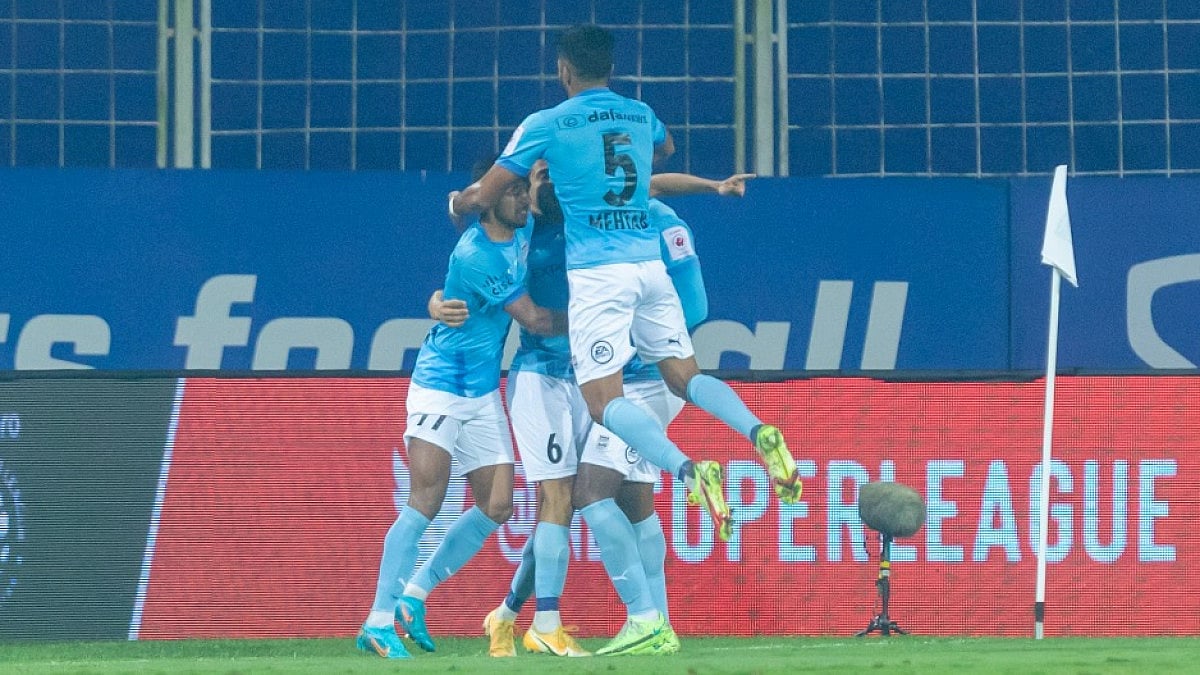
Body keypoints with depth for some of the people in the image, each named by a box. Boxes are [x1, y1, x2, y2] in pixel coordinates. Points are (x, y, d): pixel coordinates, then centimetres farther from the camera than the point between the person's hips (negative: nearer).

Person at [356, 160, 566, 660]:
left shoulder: (523, 228, 2)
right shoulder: (475, 255, -22)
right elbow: (535, 320, -18)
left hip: (483, 393, 8)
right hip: (440, 386, -8)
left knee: (496, 507, 1)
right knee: (426, 501, -16)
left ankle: (415, 594, 15)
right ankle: (378, 622, -15)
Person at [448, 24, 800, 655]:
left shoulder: (546, 126, -1)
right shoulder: (641, 117, 15)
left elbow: (481, 197, 5)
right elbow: (666, 149, 41)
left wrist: (458, 202, 27)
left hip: (596, 272, -5)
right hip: (650, 264, 5)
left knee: (603, 397, -10)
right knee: (683, 372, 14)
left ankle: (689, 470, -34)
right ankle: (759, 433, -15)